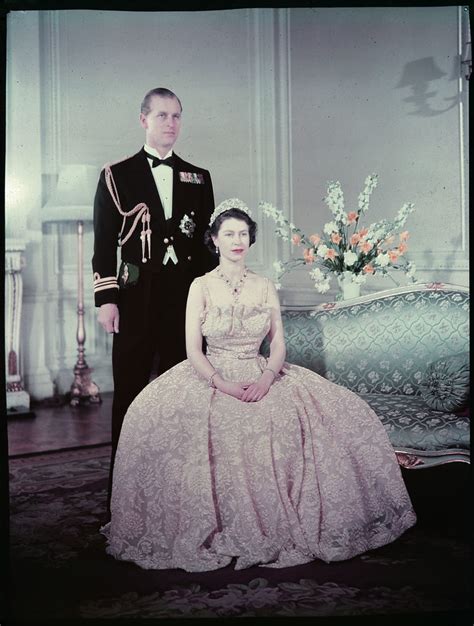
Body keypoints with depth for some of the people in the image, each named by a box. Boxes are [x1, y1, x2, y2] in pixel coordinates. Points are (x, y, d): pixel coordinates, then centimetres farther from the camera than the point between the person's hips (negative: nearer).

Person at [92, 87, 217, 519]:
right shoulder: (118, 176, 6)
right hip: (137, 296, -2)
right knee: (130, 390, 1)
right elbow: (104, 241, 1)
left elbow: (208, 240, 14)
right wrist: (107, 298, -7)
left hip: (188, 296, 2)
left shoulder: (199, 178, 14)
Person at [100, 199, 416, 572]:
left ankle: (288, 526, -6)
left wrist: (266, 379, -16)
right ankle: (212, 533, -14)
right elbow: (194, 350, -4)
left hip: (261, 376, 2)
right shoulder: (201, 287, 2)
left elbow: (279, 345, 5)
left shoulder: (265, 287, 10)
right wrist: (224, 386, -20)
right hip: (211, 377, -2)